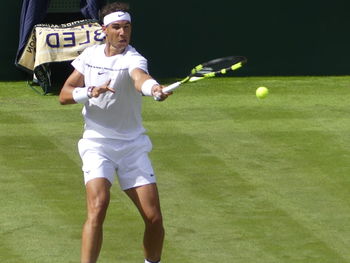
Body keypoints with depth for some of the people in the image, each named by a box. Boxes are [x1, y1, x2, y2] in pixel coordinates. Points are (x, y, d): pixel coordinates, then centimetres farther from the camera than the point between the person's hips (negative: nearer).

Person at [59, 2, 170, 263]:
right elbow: (64, 95, 4)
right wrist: (89, 91, -17)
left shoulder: (133, 59, -13)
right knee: (98, 206, -24)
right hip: (97, 145, 1)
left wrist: (154, 87, -61)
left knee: (154, 217, -4)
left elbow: (139, 78, -37)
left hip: (132, 147, -1)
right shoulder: (89, 56, 2)